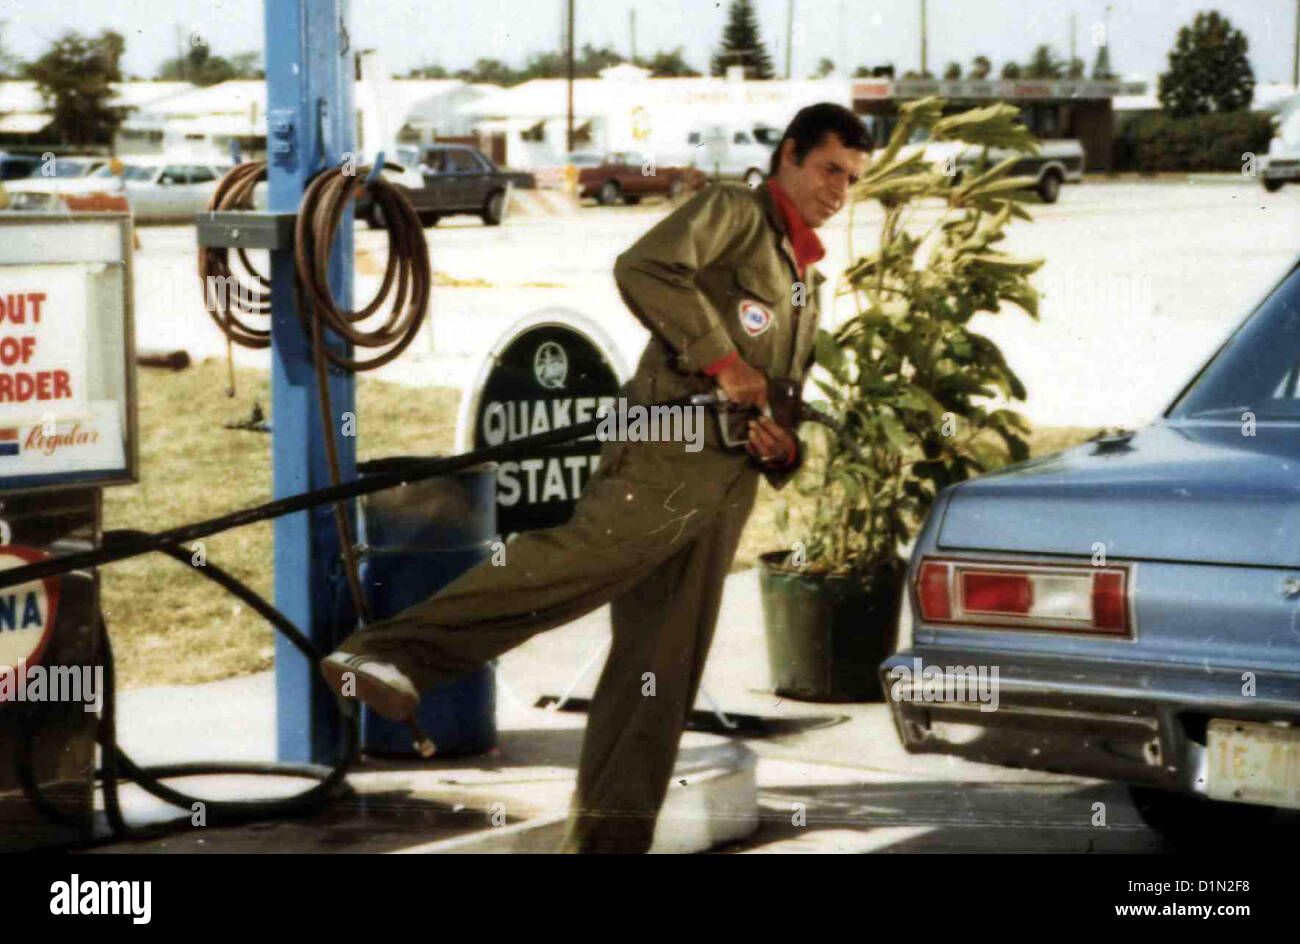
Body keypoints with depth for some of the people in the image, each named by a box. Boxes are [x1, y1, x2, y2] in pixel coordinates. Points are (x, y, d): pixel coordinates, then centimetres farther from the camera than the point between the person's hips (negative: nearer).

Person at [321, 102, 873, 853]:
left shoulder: (809, 283, 32)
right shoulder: (733, 212, 7)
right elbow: (644, 269, -12)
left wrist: (783, 450, 12)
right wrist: (721, 360, -14)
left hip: (730, 482, 8)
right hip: (670, 448, -8)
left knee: (665, 669, 3)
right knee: (588, 552, -32)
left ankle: (608, 836, 4)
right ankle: (396, 656, -41)